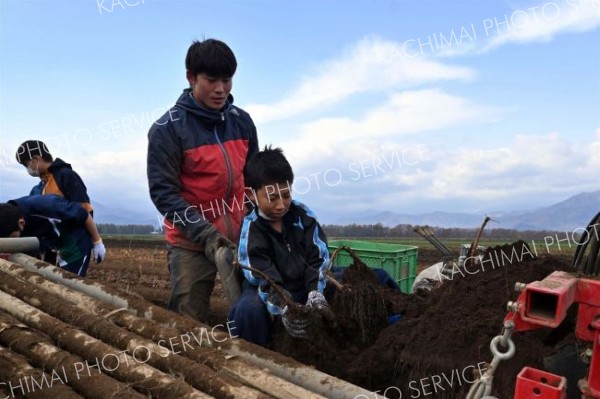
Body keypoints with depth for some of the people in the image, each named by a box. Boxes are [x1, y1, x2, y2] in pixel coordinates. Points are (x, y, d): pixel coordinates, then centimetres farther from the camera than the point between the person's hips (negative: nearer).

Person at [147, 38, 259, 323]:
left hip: (243, 238, 5)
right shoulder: (167, 128, -9)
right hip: (191, 244, -4)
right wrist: (205, 233, -20)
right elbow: (163, 192, -12)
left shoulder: (242, 121, 6)